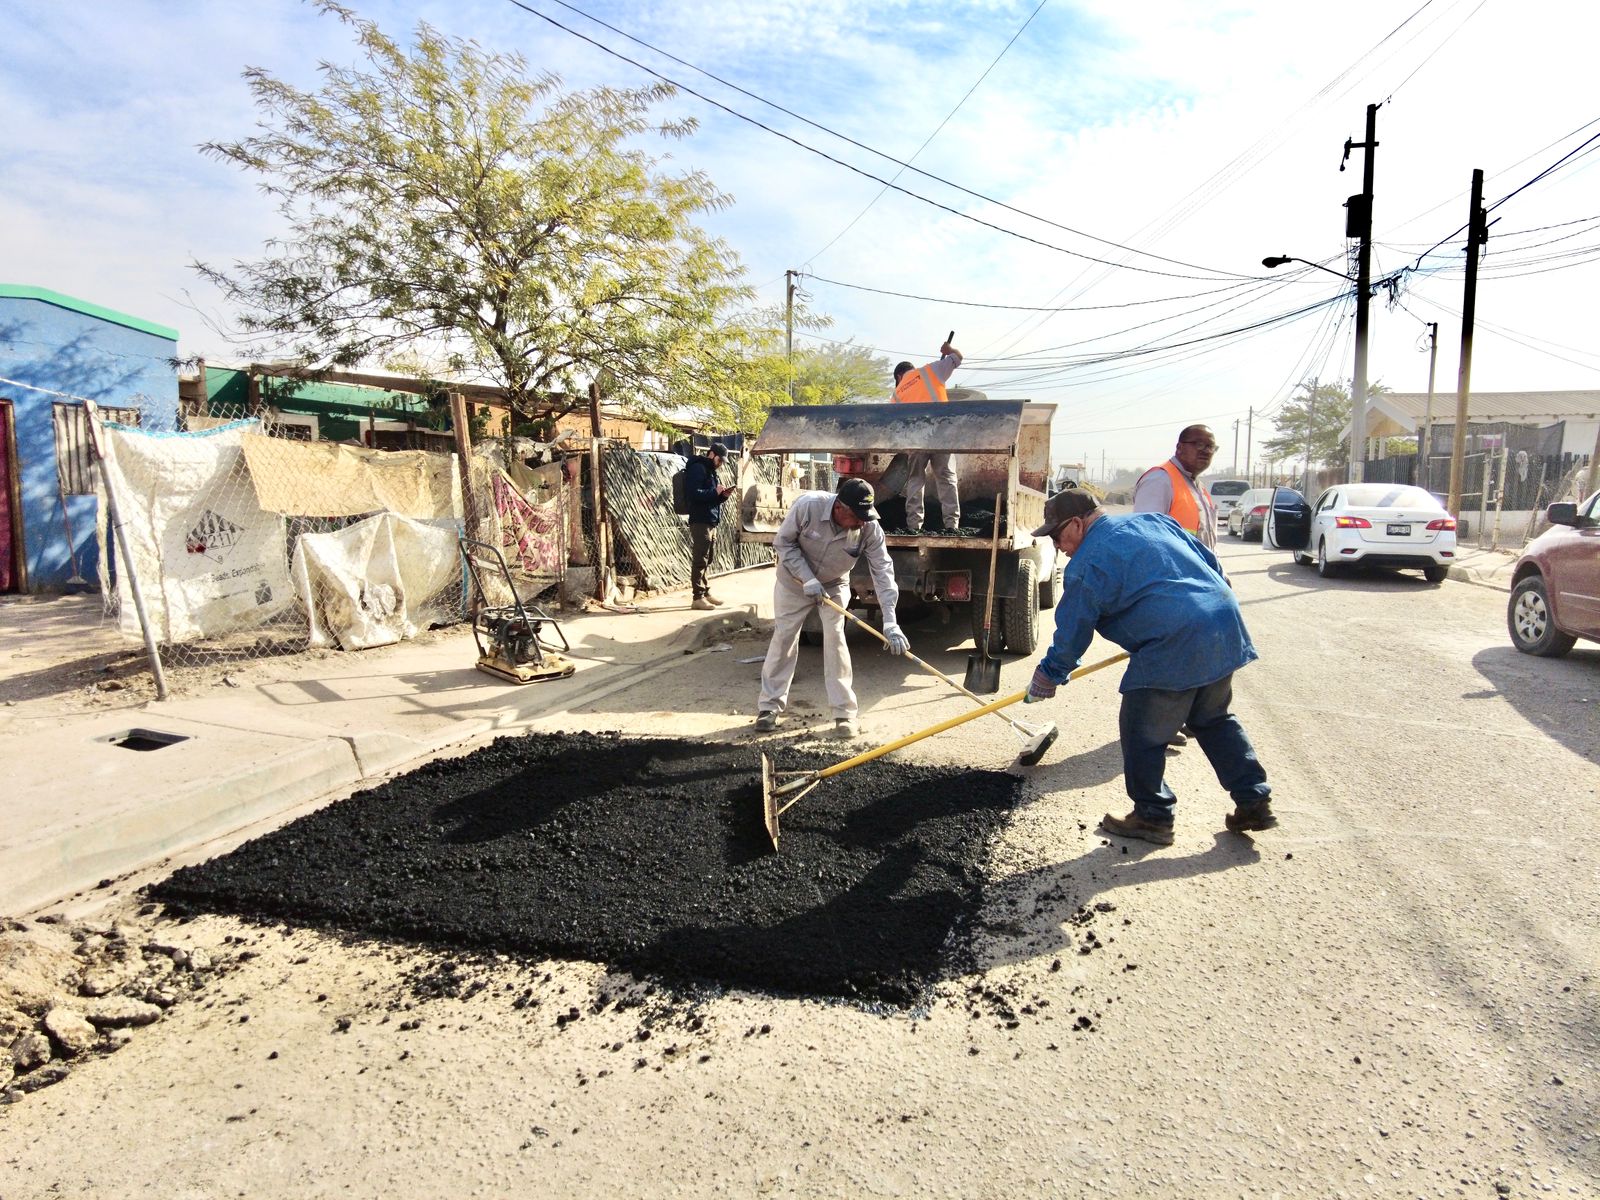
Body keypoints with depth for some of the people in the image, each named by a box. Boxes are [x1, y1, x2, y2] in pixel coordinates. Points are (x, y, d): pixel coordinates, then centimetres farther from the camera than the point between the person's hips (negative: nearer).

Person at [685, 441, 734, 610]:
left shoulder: (710, 470, 20)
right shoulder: (697, 468, -10)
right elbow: (693, 493, -22)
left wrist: (722, 495, 5)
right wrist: (715, 492, -18)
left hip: (711, 522, 10)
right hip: (700, 521, -10)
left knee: (707, 559, 14)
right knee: (700, 560, -8)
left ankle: (706, 593, 21)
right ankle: (698, 598, -7)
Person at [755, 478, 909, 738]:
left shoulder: (870, 528, -29)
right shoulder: (808, 505, -33)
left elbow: (882, 571, -28)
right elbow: (783, 543, -20)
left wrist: (890, 622, -35)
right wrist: (807, 579, -28)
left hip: (834, 585, 1)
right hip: (794, 580, 0)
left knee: (835, 638, -10)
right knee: (783, 638, 2)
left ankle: (844, 712, -2)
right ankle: (770, 706, 14)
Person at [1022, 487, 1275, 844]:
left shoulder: (1085, 565, -4)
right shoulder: (1153, 520, 18)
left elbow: (1072, 634, 1)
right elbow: (1211, 563, 22)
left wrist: (1046, 680, 15)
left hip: (1173, 648, -9)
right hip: (1227, 627, 9)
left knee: (1142, 735, 8)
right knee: (1215, 720, 25)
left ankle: (1153, 817, 19)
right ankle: (1254, 803, 28)